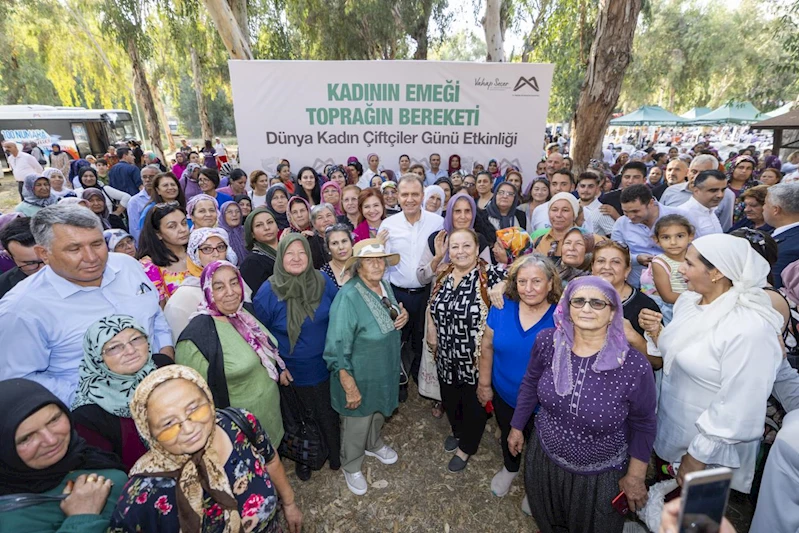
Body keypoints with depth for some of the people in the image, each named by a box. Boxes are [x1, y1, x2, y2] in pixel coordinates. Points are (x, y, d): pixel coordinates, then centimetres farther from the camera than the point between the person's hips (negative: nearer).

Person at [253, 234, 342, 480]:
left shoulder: (323, 281, -11)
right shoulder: (268, 292, -19)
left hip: (326, 366, 2)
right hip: (292, 373, -2)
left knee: (329, 414, 21)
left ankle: (335, 455, 49)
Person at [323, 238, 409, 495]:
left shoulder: (384, 286, -6)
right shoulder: (348, 297, -31)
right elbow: (337, 349, -28)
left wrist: (403, 316, -10)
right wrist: (350, 387, -23)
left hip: (385, 370, 7)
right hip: (360, 377, -7)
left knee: (379, 412, 31)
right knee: (356, 424, 17)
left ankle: (374, 445, 61)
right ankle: (351, 467, 47)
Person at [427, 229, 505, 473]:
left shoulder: (489, 275, -18)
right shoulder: (444, 275, 1)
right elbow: (432, 306, 13)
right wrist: (431, 334, 7)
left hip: (476, 359, -5)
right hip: (446, 356, 6)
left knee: (474, 404, 16)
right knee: (449, 398, 25)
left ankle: (466, 447, 42)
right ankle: (457, 431, 55)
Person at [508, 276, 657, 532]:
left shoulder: (634, 366, -26)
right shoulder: (547, 342, -18)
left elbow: (643, 425, -10)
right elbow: (531, 384, -1)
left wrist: (635, 477, -1)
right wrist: (517, 427, 8)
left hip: (601, 475, -2)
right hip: (544, 459, 3)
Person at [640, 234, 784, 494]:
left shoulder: (750, 328, -28)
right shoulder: (688, 300, -4)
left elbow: (739, 407, -24)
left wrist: (698, 456, -17)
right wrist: (656, 332, -10)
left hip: (712, 444, -6)